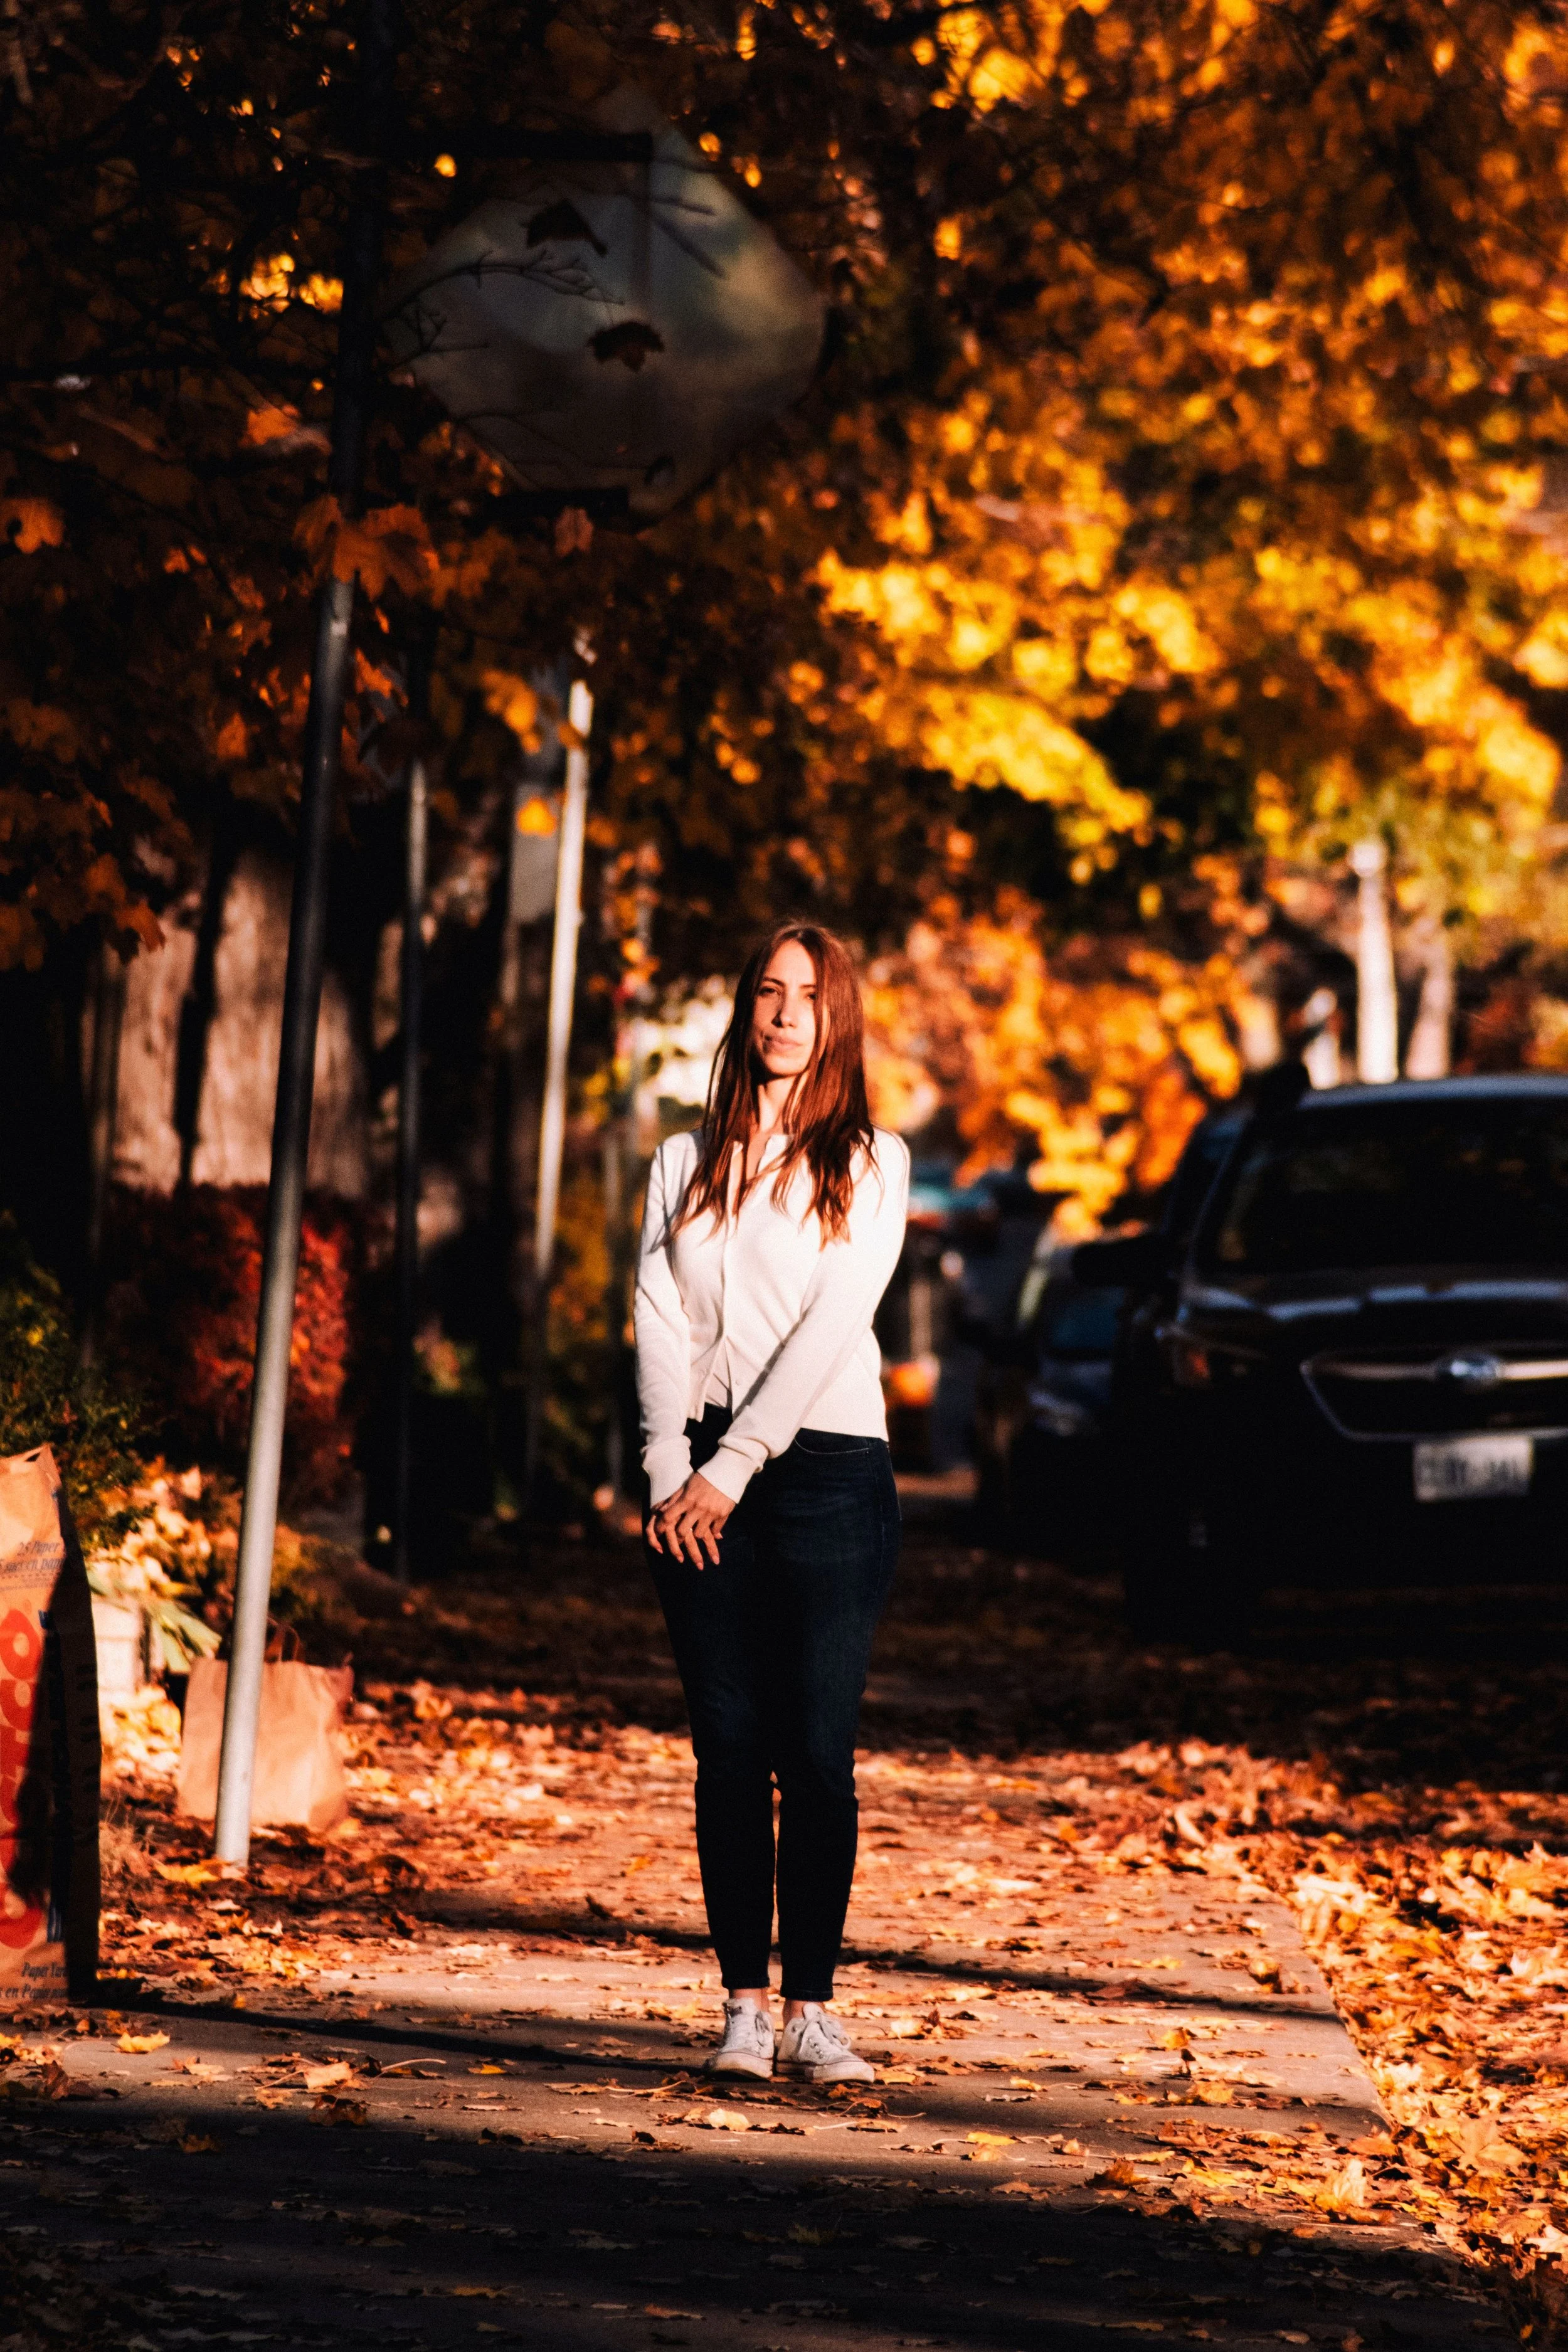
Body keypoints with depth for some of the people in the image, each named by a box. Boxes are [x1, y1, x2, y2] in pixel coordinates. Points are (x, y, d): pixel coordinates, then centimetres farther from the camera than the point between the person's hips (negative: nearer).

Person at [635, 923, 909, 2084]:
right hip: (701, 1479, 2)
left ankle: (812, 2009, -2)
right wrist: (672, 1470, -8)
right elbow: (659, 1321, 6)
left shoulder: (871, 1162, 5)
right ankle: (745, 2006, 2)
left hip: (827, 1466, -2)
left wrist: (734, 1464, -12)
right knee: (729, 1754, 0)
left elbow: (831, 1323, -6)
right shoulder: (685, 1163, 14)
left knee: (817, 1757, -6)